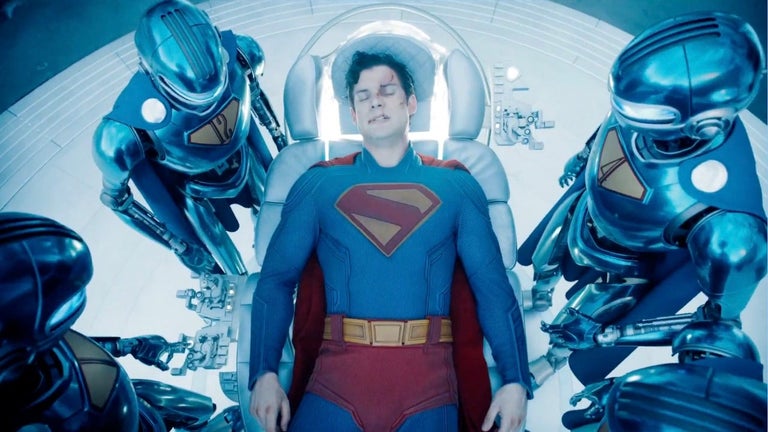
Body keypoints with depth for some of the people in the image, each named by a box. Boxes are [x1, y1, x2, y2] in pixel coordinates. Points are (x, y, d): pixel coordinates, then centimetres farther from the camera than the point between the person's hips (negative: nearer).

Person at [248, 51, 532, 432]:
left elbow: (492, 287, 3)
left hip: (428, 379, 1)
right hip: (338, 376, 0)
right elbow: (276, 280, 2)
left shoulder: (456, 185, 8)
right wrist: (264, 373, -9)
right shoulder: (318, 183, 7)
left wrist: (515, 381, -5)